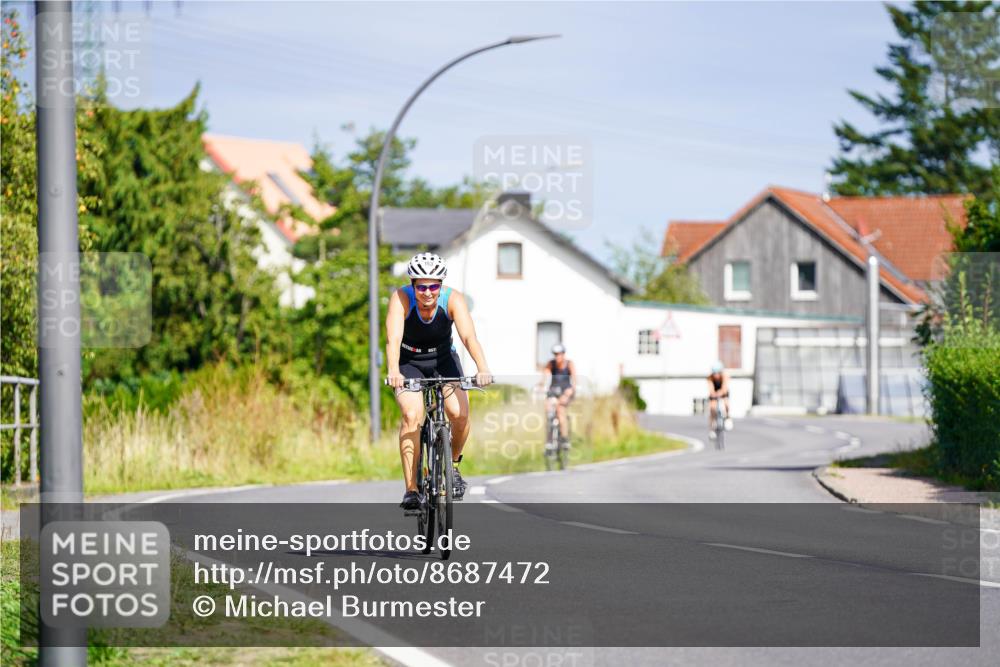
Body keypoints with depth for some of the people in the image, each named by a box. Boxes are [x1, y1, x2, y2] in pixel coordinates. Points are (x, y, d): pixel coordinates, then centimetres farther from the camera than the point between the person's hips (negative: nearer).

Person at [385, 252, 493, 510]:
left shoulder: (453, 299, -23)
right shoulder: (401, 298, -26)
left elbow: (469, 336, -36)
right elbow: (394, 339, -38)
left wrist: (482, 368, -53)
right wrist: (393, 371, -57)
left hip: (443, 359, 1)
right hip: (409, 362, -1)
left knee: (459, 413, -20)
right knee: (411, 414, -25)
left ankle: (452, 464, 10)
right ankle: (411, 490, -21)